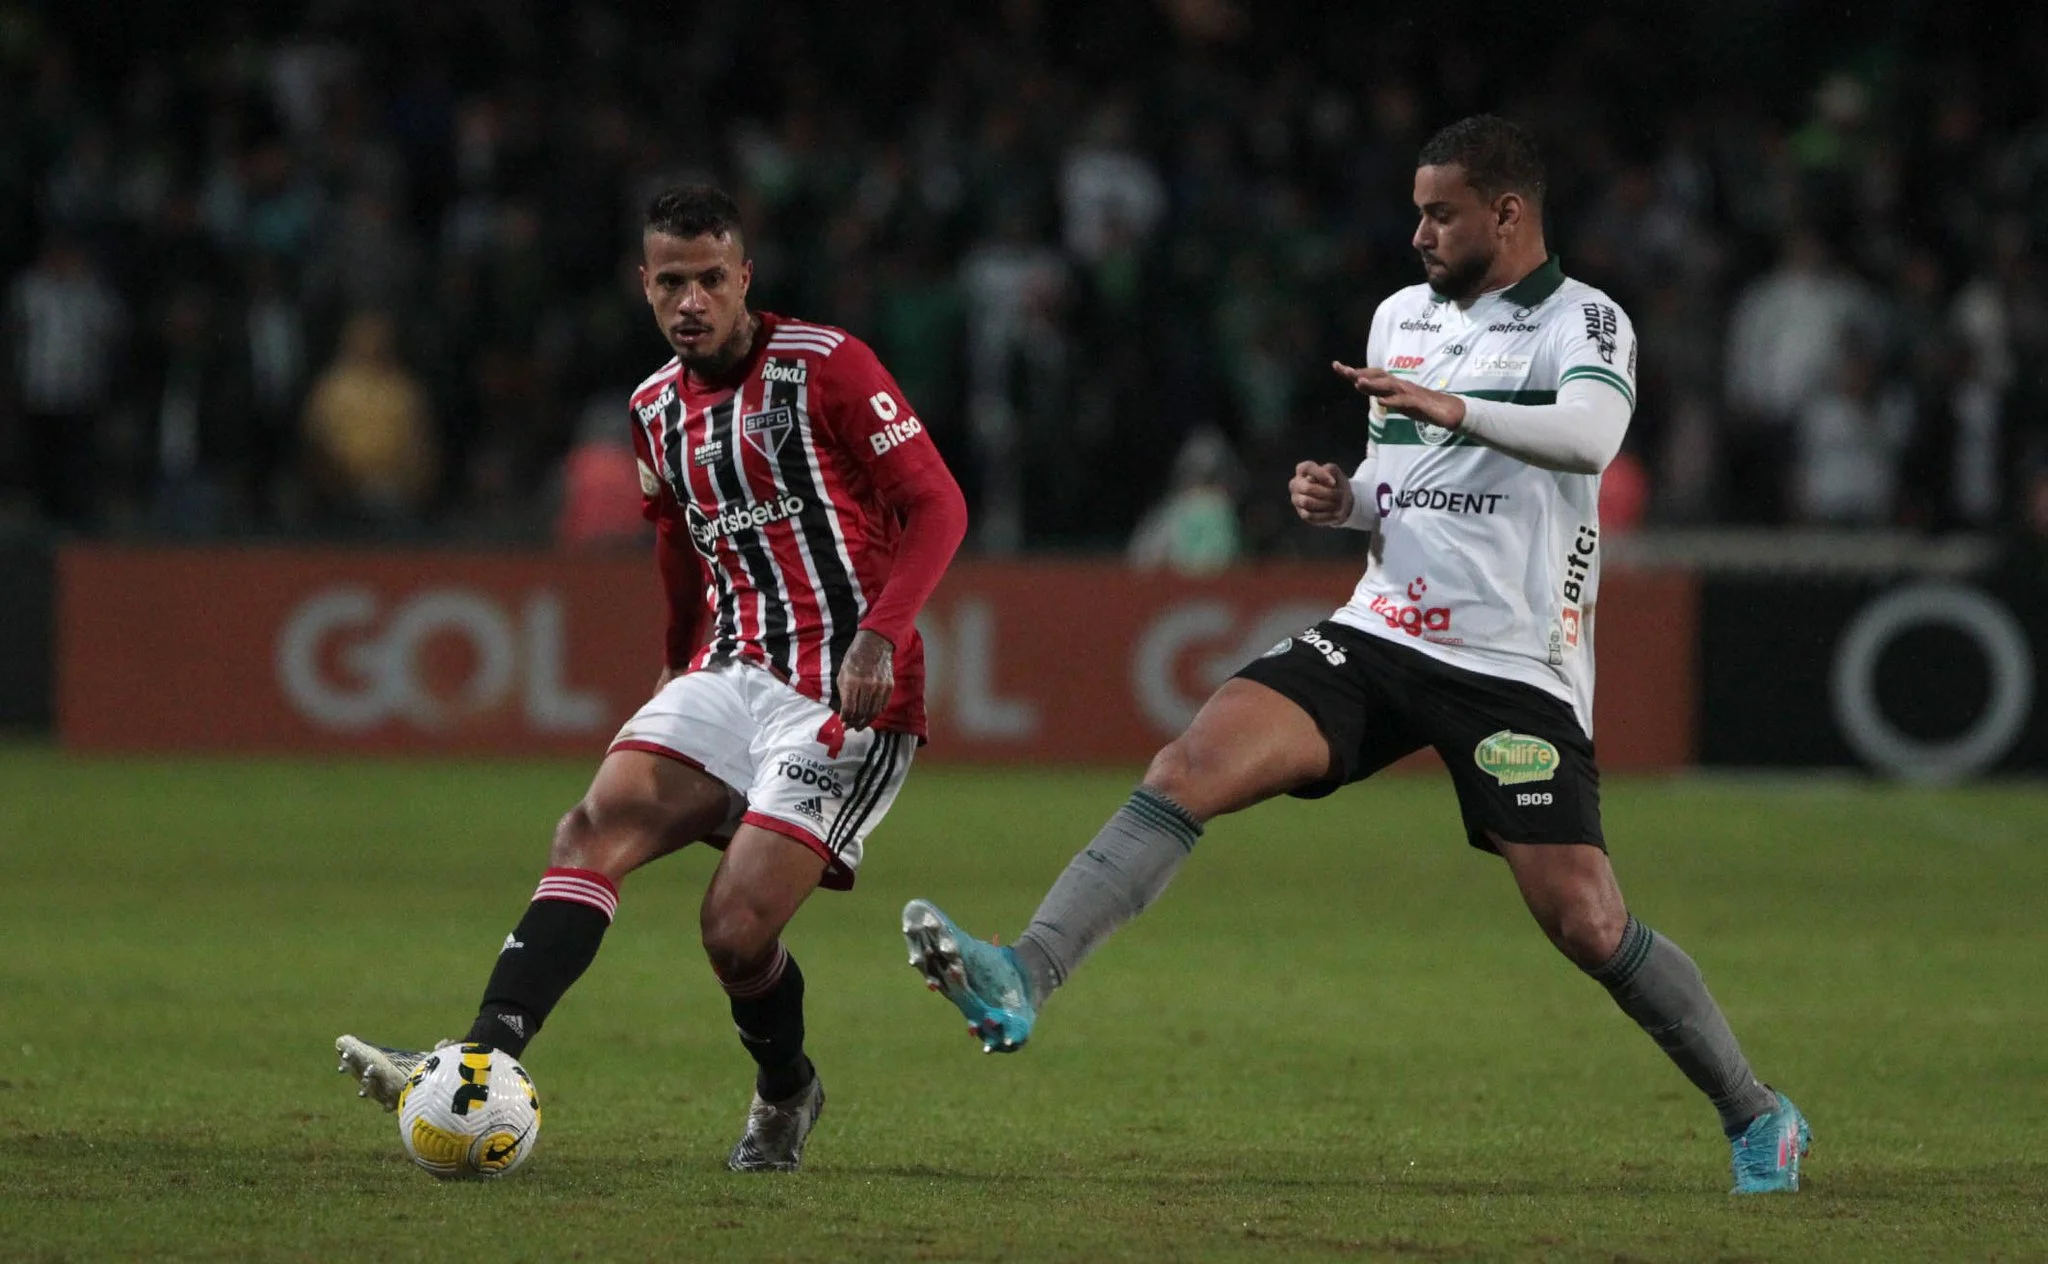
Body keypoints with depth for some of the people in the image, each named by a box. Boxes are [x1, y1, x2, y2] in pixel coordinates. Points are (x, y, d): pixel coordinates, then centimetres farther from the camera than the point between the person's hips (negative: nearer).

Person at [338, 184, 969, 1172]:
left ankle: (785, 1093, 16)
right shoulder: (657, 410, 13)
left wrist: (878, 635, -21)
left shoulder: (823, 365, -7)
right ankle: (483, 1061, -32)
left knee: (737, 931, -16)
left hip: (843, 694, -6)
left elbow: (937, 505, -10)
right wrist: (678, 669, 27)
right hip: (728, 674, 6)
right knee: (596, 826, -20)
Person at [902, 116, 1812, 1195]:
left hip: (1515, 669, -5)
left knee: (1584, 922, -10)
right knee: (1188, 768, -17)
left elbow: (1589, 434, -28)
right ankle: (1020, 984, -28)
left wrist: (1453, 406, -42)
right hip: (1379, 637, 5)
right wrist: (1340, 498, 5)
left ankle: (1755, 1116, 11)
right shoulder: (1400, 317, 16)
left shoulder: (1583, 323, -5)